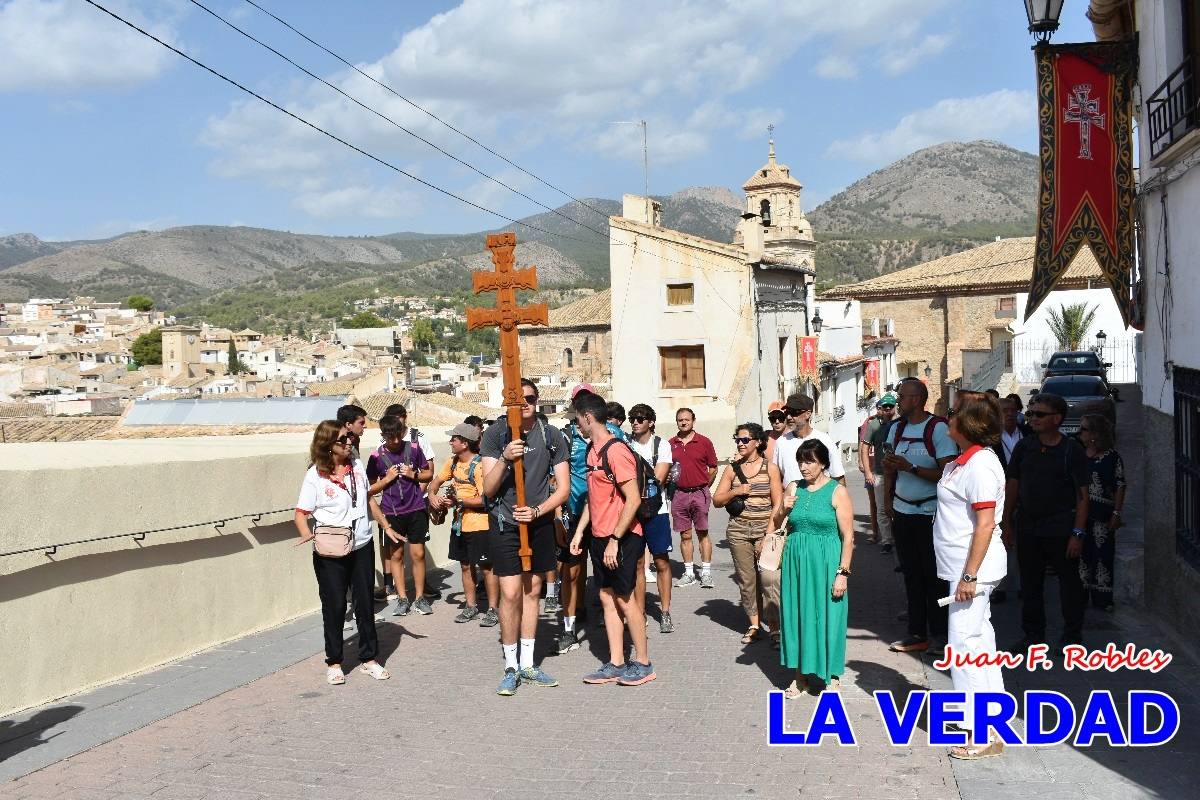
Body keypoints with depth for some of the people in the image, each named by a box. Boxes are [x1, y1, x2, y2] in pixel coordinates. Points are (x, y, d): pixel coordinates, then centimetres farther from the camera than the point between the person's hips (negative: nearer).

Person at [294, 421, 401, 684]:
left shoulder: (357, 466, 4)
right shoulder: (316, 475, -11)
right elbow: (301, 513, -10)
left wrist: (386, 527, 16)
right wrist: (307, 534, -29)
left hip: (362, 548, 4)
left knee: (365, 604, 11)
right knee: (334, 606, 5)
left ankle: (369, 658, 24)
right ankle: (334, 663, 21)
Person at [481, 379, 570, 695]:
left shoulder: (552, 437, -1)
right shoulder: (495, 434, -5)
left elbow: (563, 488, 0)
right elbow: (488, 489, -9)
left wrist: (537, 511, -15)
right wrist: (504, 458, -25)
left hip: (540, 524, 3)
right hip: (506, 524, -2)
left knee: (532, 592, 10)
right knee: (510, 594, -7)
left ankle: (527, 664, 21)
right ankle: (510, 667, 6)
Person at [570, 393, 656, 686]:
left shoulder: (616, 451, -18)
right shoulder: (592, 450, 11)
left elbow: (633, 499, -21)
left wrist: (614, 539, -20)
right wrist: (580, 530, 13)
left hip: (621, 538, -9)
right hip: (600, 537, 9)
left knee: (625, 599, 0)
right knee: (607, 598, 10)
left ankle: (643, 664, 13)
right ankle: (615, 665, 17)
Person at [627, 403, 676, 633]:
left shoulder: (662, 445, 0)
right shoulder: (625, 445, 4)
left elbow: (658, 478, -9)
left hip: (656, 510, -1)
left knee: (662, 563, 2)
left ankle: (665, 613, 11)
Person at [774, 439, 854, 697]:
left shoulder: (837, 492, -8)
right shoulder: (794, 489, 5)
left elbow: (848, 537, -9)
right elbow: (775, 524, 16)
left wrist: (842, 573, -14)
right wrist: (783, 509, -5)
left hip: (825, 564, -4)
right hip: (796, 562, 5)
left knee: (827, 617, 4)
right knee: (797, 615, 10)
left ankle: (832, 676, 21)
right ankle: (801, 674, 24)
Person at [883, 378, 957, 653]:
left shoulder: (938, 428, -12)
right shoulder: (896, 428, 9)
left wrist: (910, 467, -22)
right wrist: (888, 495, 2)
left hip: (930, 513, -6)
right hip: (902, 512, 6)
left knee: (934, 576, 3)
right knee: (911, 575, 12)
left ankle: (940, 633, 14)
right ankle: (917, 634, 20)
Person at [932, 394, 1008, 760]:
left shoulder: (980, 464, -19)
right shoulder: (965, 460, 12)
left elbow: (985, 525, -22)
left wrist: (969, 576, -22)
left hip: (972, 568, -10)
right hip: (966, 567, 10)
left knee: (965, 644, -6)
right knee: (979, 640, 18)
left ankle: (983, 735, 2)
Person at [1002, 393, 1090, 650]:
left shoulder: (1072, 450, -6)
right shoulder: (1024, 447, 5)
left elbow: (1082, 495, -8)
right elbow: (1012, 486, 9)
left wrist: (1078, 533, -13)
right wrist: (1007, 523, 7)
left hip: (1061, 526, -4)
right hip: (1027, 527, 4)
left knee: (1069, 582, 5)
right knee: (1030, 583, 11)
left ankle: (1072, 636, 19)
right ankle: (1033, 634, 24)